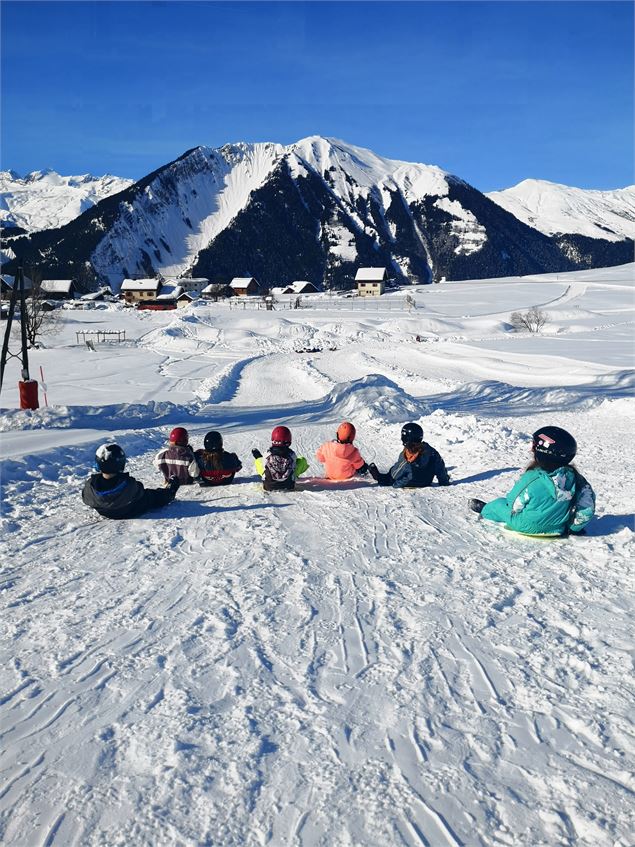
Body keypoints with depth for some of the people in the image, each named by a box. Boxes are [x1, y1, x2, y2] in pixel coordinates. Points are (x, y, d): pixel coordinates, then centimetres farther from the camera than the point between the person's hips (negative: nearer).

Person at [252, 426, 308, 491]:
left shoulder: (267, 455, -19)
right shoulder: (292, 455, -18)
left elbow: (264, 466, 0)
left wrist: (258, 456, 21)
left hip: (269, 486, 0)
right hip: (289, 486, 0)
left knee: (258, 461, 23)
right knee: (302, 460, 18)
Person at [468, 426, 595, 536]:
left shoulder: (532, 479, -31)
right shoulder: (574, 477, -16)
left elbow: (514, 505, -16)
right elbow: (588, 508, -7)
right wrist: (574, 526, 8)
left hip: (528, 527, -4)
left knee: (499, 504, 22)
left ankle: (484, 510, 50)